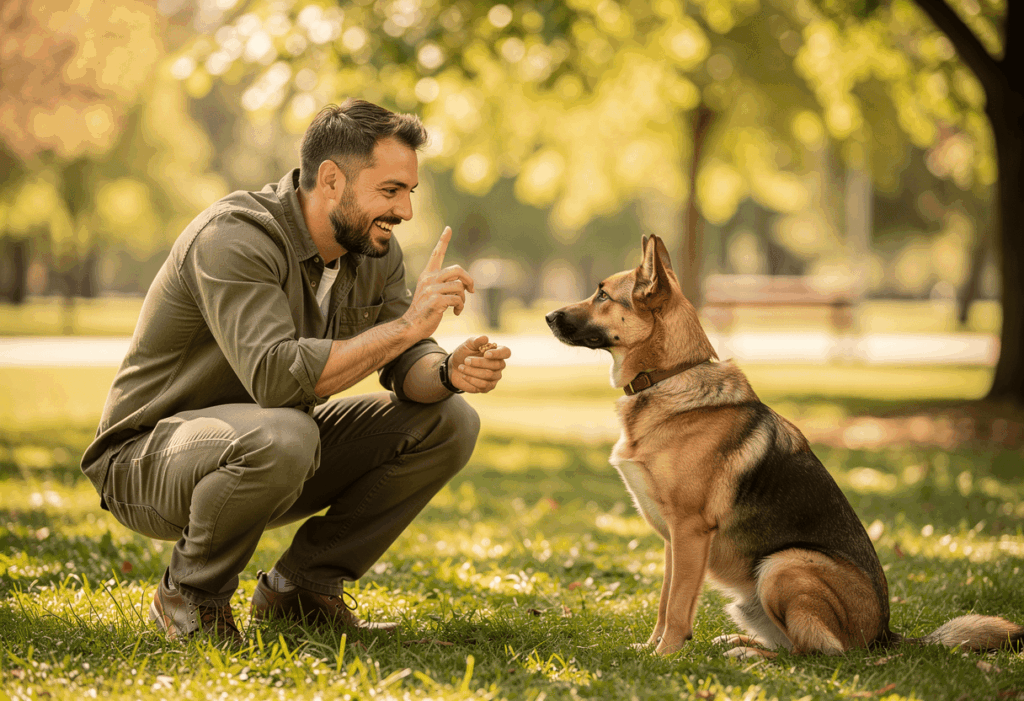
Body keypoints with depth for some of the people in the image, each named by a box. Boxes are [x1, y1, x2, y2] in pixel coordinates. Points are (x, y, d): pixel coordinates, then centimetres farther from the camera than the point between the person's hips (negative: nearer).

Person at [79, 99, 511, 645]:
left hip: (272, 446, 8)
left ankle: (302, 587, 3)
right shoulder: (233, 237, -27)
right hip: (148, 455, -8)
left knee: (447, 421, -5)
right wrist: (405, 324, -37)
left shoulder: (372, 247, 0)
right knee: (280, 436, -41)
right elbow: (277, 376, -39)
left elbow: (405, 365, -2)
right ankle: (189, 594, -12)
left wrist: (450, 370, -26)